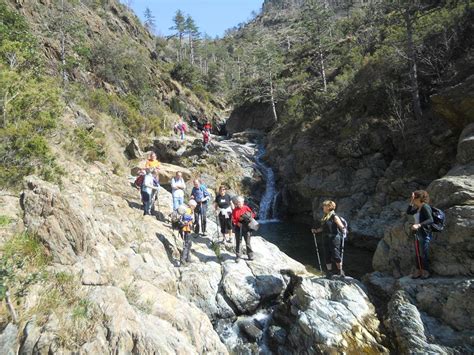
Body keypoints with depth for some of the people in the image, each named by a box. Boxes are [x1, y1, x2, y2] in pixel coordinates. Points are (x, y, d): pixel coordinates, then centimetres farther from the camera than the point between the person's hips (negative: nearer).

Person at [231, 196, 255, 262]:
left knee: (248, 242, 6)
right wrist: (237, 223, -17)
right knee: (238, 242, 4)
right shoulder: (235, 210, 2)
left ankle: (250, 255, 18)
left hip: (246, 227, -1)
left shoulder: (246, 208, 0)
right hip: (238, 227, 1)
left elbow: (253, 214, 4)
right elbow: (233, 219, 0)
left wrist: (246, 217, -11)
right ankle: (238, 256, 13)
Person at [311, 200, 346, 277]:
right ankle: (329, 272, 21)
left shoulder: (334, 217, -9)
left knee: (336, 256, -1)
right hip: (326, 239, 7)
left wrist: (343, 229, -31)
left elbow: (341, 226, -12)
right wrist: (316, 230, 12)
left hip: (334, 238, -7)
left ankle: (340, 272, 18)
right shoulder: (324, 217, 13)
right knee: (327, 256, 10)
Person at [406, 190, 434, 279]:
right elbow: (409, 212, 19)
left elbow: (431, 220, -28)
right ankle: (418, 271, 22)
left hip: (424, 234, -8)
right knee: (417, 254, 12)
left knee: (423, 254, 3)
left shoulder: (425, 207, -17)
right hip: (417, 234, 8)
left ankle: (426, 272, 19)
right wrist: (411, 202, 7)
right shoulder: (418, 208, 8)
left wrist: (418, 225, -41)